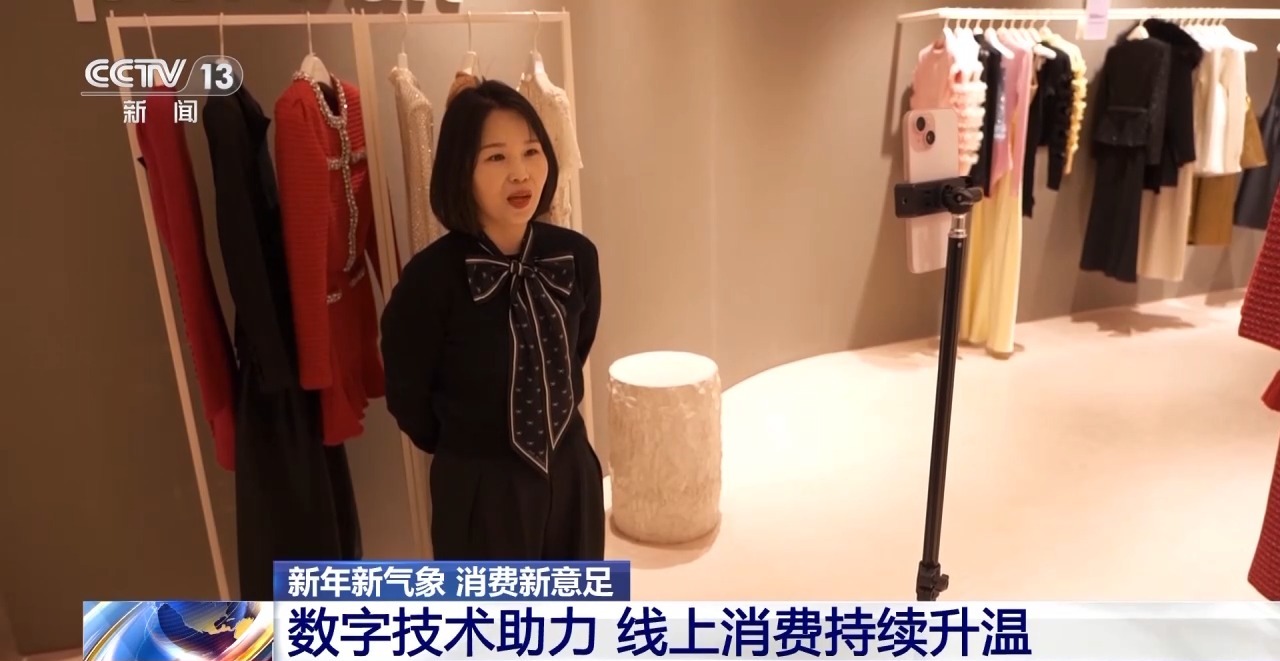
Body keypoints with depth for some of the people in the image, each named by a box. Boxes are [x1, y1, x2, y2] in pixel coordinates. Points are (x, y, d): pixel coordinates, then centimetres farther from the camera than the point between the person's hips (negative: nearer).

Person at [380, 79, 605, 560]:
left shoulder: (576, 257, -10)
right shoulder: (431, 278, -23)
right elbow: (408, 399, -8)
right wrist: (465, 450, 7)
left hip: (571, 472, 4)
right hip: (480, 490, -4)